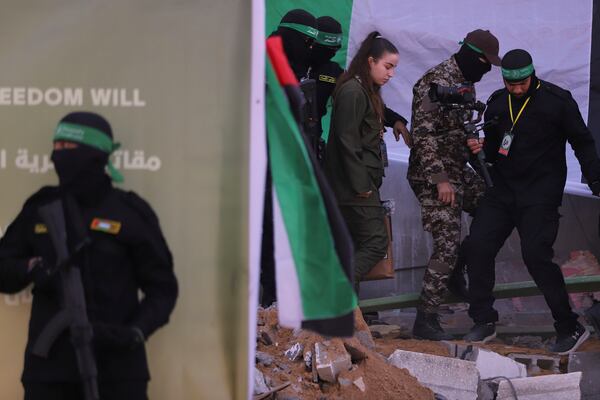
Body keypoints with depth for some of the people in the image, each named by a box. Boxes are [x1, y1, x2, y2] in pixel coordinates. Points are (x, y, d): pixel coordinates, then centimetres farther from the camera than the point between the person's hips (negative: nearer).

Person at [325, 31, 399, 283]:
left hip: (362, 183, 10)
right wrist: (361, 185, -18)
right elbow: (347, 140, -18)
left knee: (356, 247, 8)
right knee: (375, 244, -12)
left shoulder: (368, 91, 19)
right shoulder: (352, 91, -13)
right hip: (355, 185, -10)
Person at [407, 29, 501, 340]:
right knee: (447, 244, -12)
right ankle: (426, 320, -8)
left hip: (458, 172, 10)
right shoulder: (437, 82, -19)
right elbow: (423, 134, -24)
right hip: (433, 177, -10)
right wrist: (440, 179, -25)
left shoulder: (464, 81, 12)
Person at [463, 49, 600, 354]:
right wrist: (480, 149, -4)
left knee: (536, 256, -16)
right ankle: (484, 321, 8)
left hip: (541, 195, -5)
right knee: (477, 246, -5)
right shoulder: (497, 103, 8)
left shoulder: (558, 101, -7)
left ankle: (570, 328, -5)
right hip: (502, 191, 6)